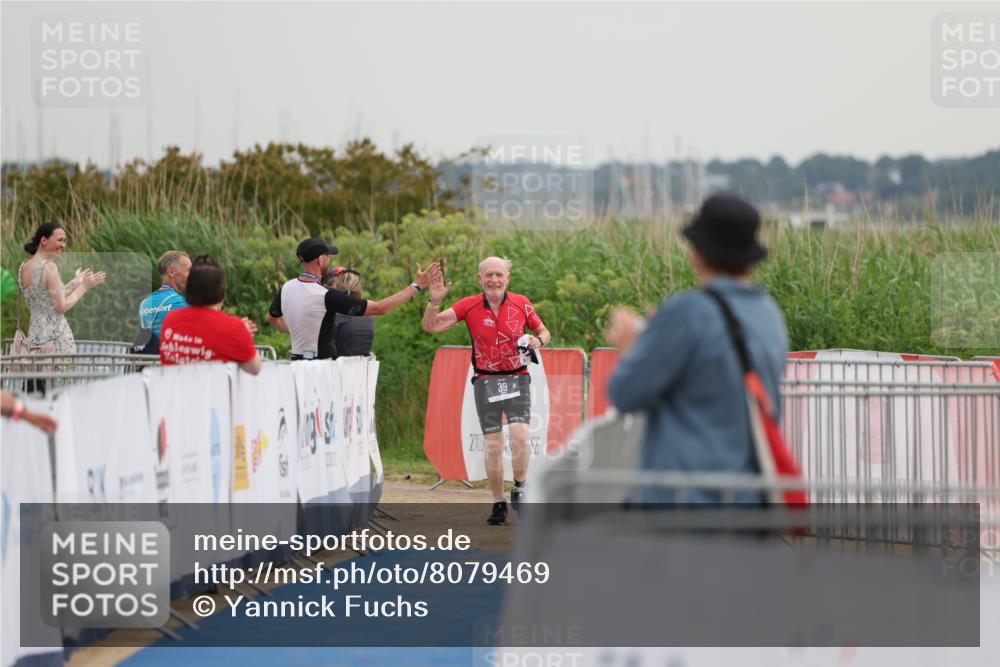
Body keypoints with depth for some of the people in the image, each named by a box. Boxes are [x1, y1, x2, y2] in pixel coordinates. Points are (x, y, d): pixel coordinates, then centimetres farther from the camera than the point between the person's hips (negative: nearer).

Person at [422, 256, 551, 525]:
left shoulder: (521, 304, 0)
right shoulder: (469, 306, -2)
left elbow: (544, 332, 14)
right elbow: (431, 326, -3)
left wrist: (538, 340, -9)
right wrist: (434, 302, -20)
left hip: (516, 379, 0)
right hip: (485, 381, 0)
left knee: (520, 435, -18)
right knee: (493, 445, 0)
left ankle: (519, 489, 4)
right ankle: (498, 503, 13)